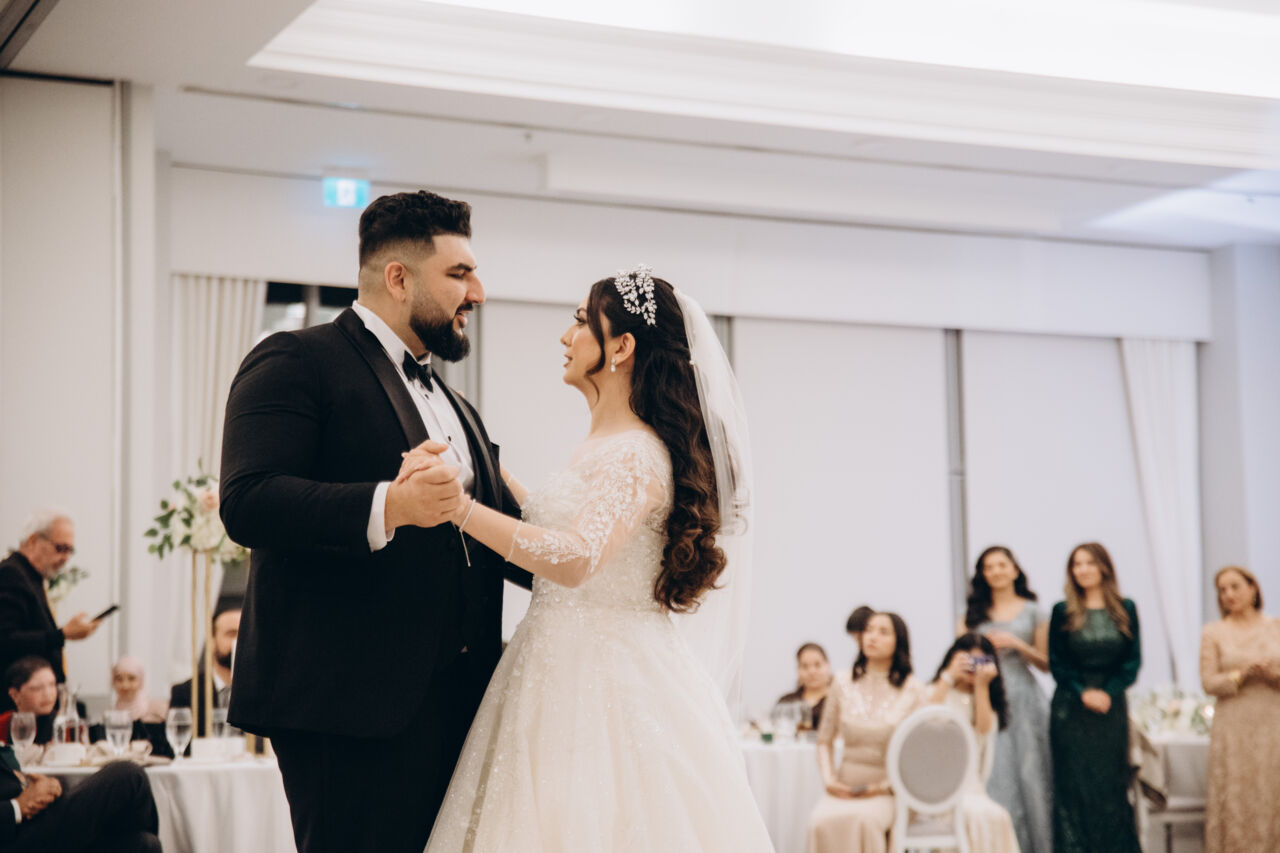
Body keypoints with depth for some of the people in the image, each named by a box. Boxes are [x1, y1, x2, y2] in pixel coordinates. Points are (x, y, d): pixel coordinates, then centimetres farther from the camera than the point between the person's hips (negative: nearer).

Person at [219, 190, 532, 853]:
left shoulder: (453, 406, 25)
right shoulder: (295, 363, -3)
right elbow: (248, 502, -18)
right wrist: (387, 506, -30)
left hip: (455, 699, 8)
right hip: (352, 701, -8)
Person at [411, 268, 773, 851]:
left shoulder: (637, 455, -16)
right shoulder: (604, 448, 15)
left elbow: (577, 559, -32)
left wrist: (462, 508, -39)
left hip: (607, 684, -9)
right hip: (563, 671, 9)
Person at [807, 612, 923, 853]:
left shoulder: (912, 690, 2)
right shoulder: (843, 684, 9)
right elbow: (825, 740, 15)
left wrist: (884, 786, -9)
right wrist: (829, 779, -1)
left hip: (888, 790, -2)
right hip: (845, 786, 2)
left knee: (863, 819, -36)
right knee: (822, 820, -31)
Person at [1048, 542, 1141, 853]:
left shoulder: (1125, 610, 6)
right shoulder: (1063, 612, 3)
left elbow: (1133, 661, 3)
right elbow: (1056, 663, 2)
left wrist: (1107, 693, -10)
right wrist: (1083, 693, -12)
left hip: (1111, 707, 1)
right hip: (1071, 710, -1)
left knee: (1112, 779, 1)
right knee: (1073, 781, -2)